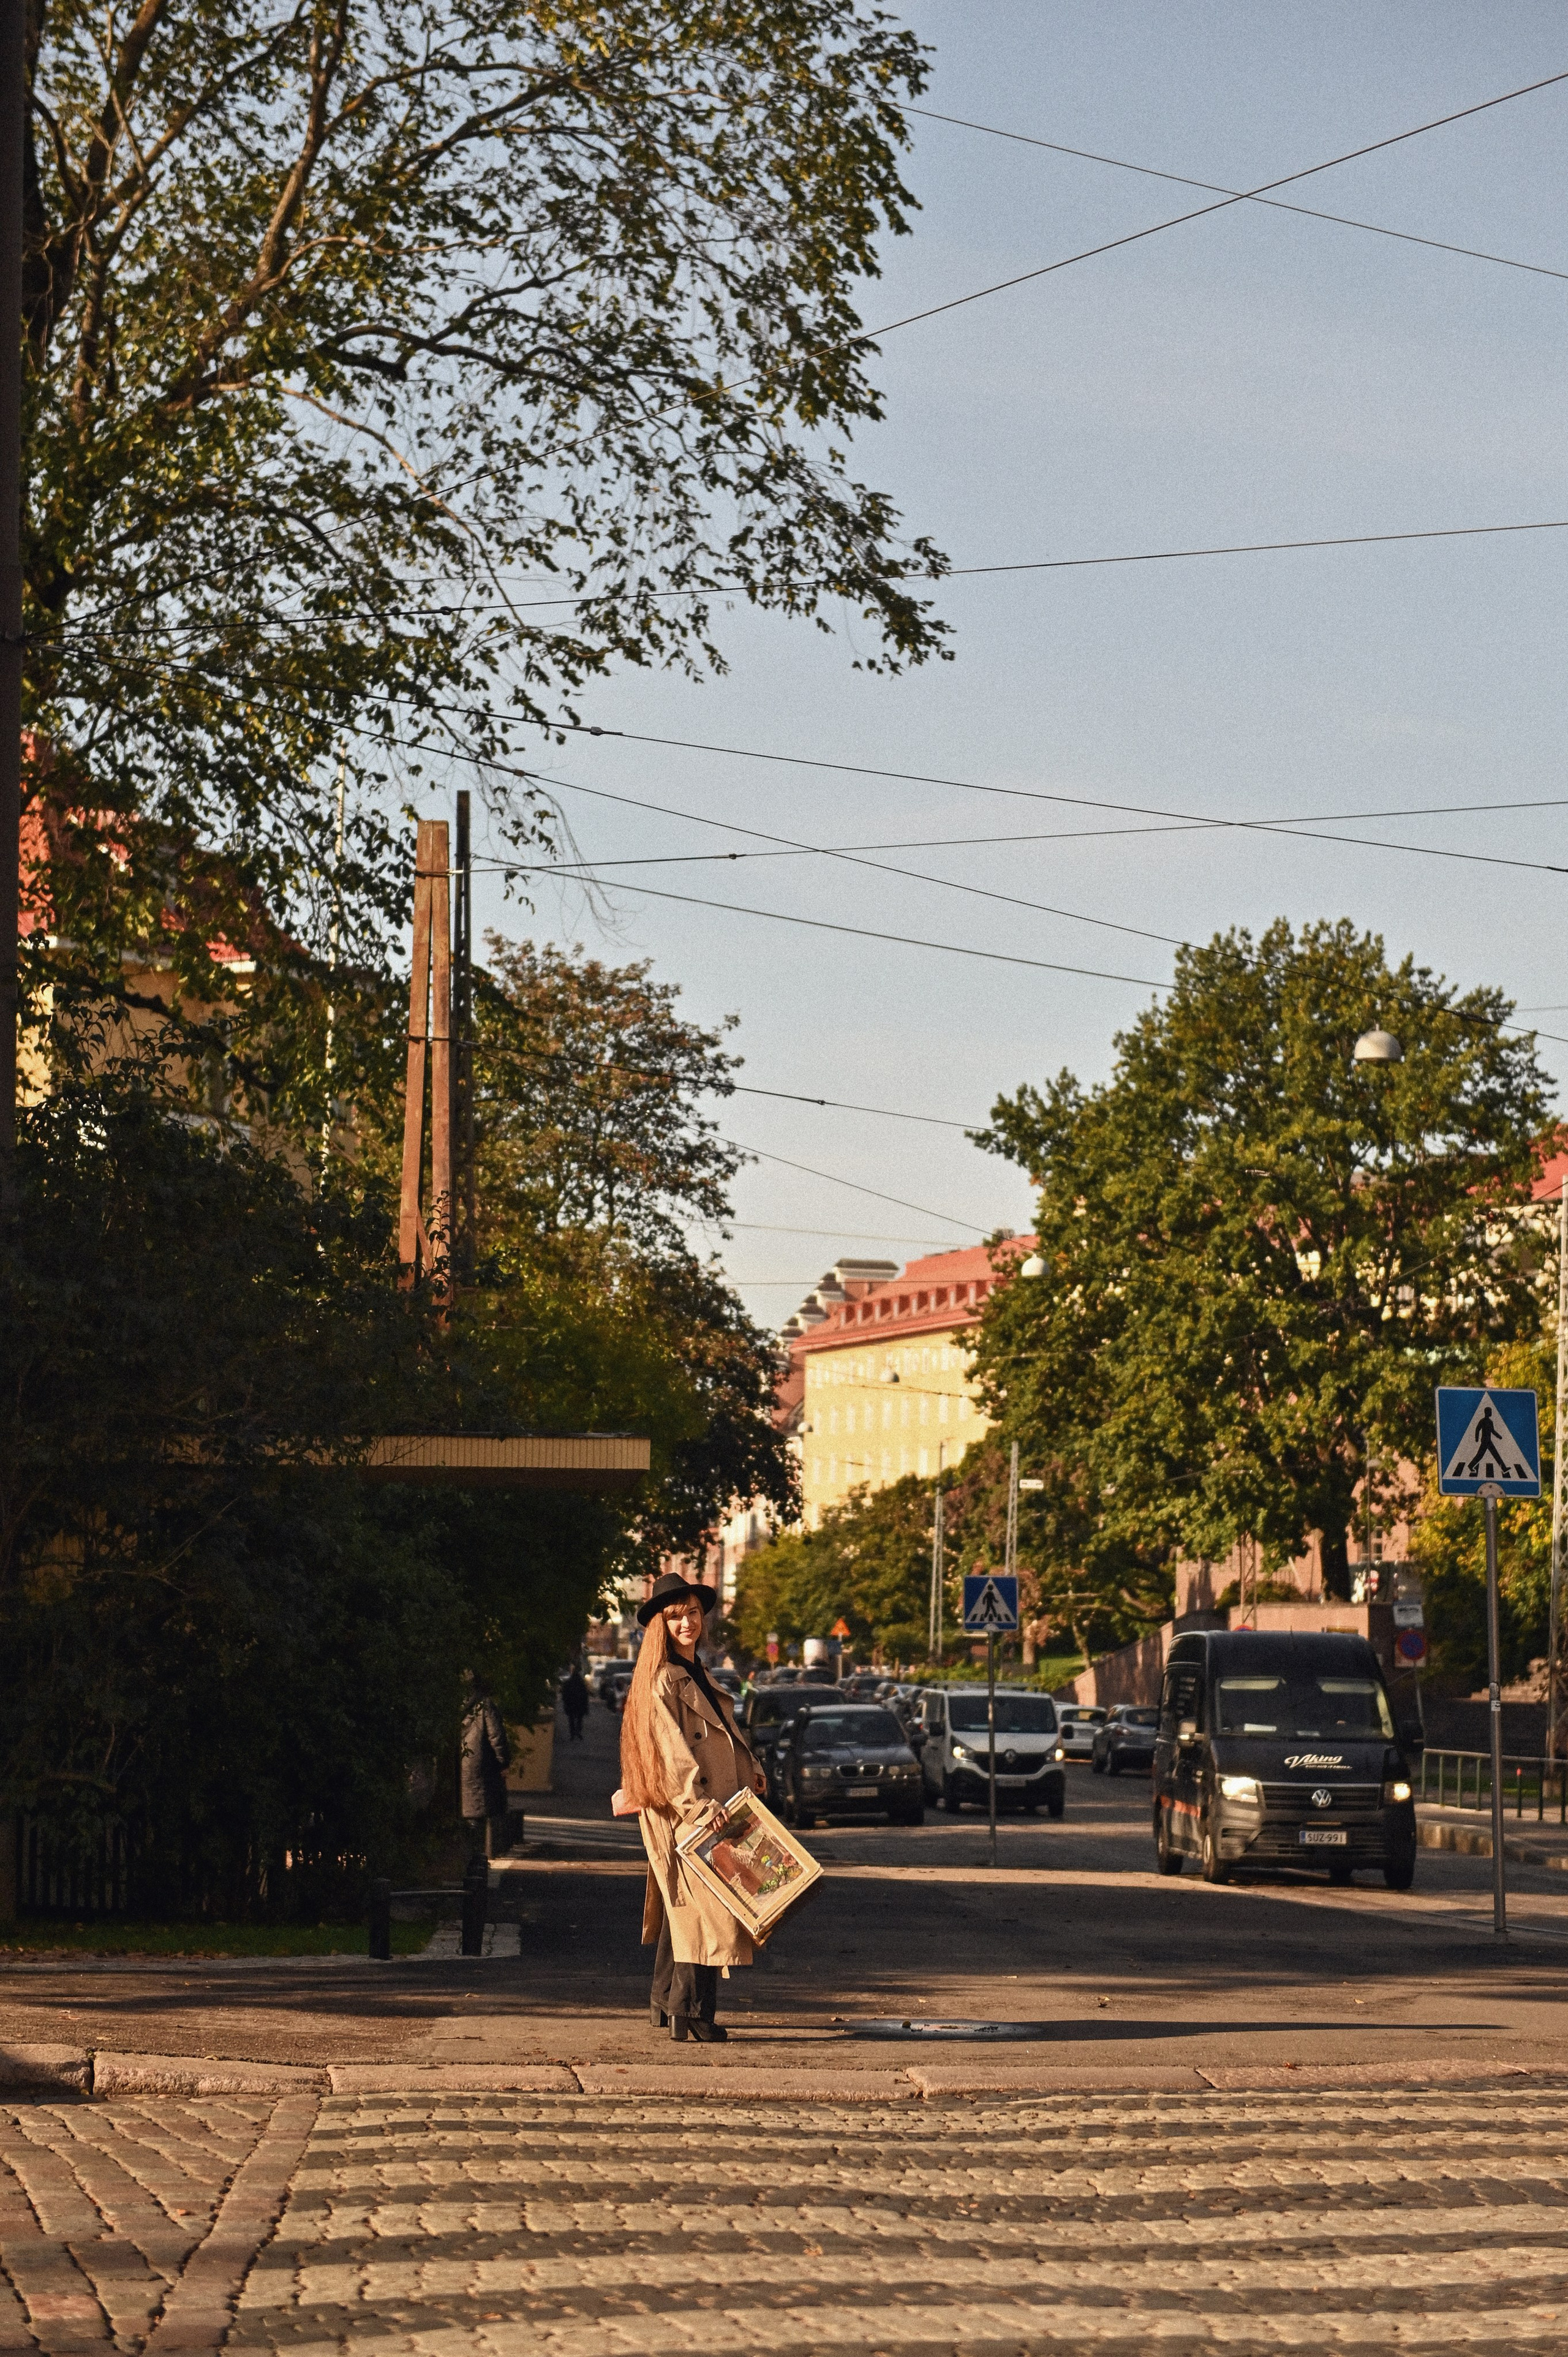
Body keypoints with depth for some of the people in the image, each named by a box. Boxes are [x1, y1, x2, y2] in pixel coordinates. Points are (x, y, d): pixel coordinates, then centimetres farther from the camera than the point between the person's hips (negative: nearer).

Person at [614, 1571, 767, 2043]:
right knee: (706, 1903, -13)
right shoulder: (663, 1680, -11)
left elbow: (723, 1734, 23)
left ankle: (666, 2003, 20)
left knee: (683, 1906, 13)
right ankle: (691, 2010, -14)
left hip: (707, 1806, 10)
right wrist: (697, 1805, -27)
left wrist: (750, 1771, 9)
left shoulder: (697, 1675, 19)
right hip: (679, 1810, -10)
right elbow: (671, 1749, -19)